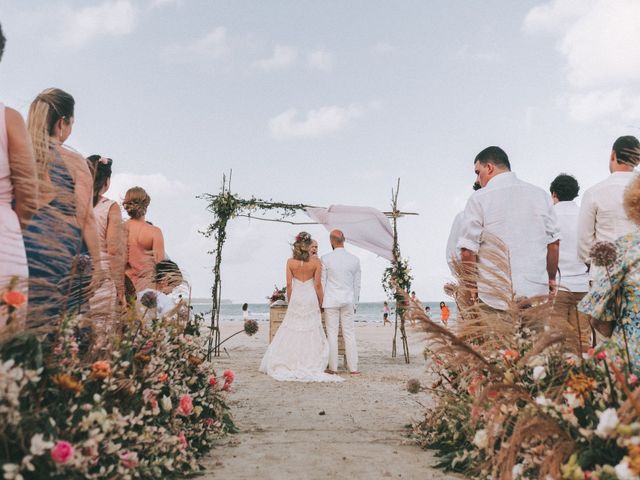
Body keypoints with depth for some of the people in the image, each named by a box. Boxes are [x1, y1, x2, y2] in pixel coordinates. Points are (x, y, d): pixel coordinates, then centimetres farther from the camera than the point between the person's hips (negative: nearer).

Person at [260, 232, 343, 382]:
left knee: (292, 331, 9)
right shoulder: (316, 262, -6)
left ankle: (290, 364, 11)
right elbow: (318, 284, -5)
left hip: (296, 298, 1)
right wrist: (320, 302, 5)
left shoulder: (290, 262, -3)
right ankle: (310, 364, 6)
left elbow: (289, 284, -2)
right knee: (311, 332, 5)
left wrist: (290, 301, 9)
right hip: (311, 298, -1)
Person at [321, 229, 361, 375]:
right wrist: (355, 303, 16)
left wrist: (320, 301, 9)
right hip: (348, 301, 2)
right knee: (349, 334, 6)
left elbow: (322, 282, -2)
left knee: (332, 334, 3)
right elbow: (357, 284, 7)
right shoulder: (354, 259, 1)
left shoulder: (326, 259, -7)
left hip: (331, 301, -2)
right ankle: (353, 368, 8)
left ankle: (333, 367, 6)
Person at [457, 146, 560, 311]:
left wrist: (471, 287, 4)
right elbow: (554, 243, 11)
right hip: (537, 292, 4)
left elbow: (468, 250, -7)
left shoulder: (479, 199, -5)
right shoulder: (540, 194, 9)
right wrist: (551, 279, 22)